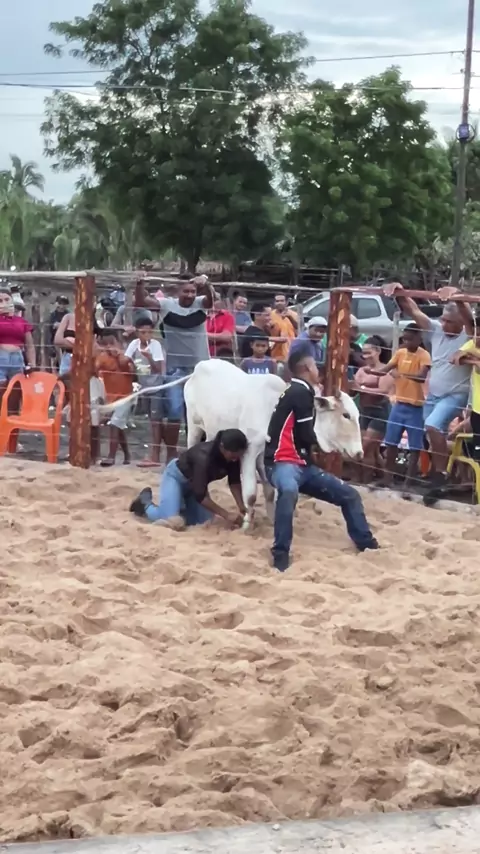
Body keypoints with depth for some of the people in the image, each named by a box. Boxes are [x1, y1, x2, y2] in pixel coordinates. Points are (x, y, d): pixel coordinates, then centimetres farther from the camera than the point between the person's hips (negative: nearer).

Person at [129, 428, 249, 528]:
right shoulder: (204, 457, -39)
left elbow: (235, 482, -9)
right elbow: (200, 496, -36)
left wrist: (242, 508, -23)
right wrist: (227, 515, -37)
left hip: (195, 482, 7)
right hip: (176, 476, -7)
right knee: (173, 521, -23)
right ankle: (145, 503, 6)